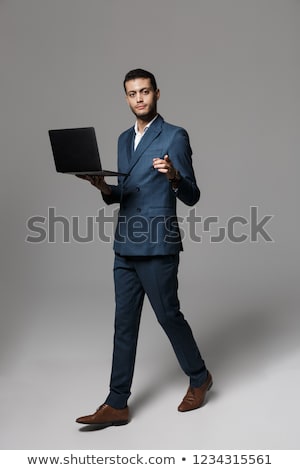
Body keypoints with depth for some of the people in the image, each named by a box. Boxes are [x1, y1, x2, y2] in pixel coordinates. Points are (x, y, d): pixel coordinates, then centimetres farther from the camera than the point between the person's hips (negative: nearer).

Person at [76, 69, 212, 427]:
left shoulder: (174, 137, -7)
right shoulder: (124, 139, 15)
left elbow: (191, 197, -10)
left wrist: (174, 176, -30)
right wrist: (105, 188, -2)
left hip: (157, 247, -7)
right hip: (125, 247, 7)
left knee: (168, 316, 6)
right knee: (124, 324, 9)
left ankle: (199, 378, 31)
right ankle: (116, 404, 17)